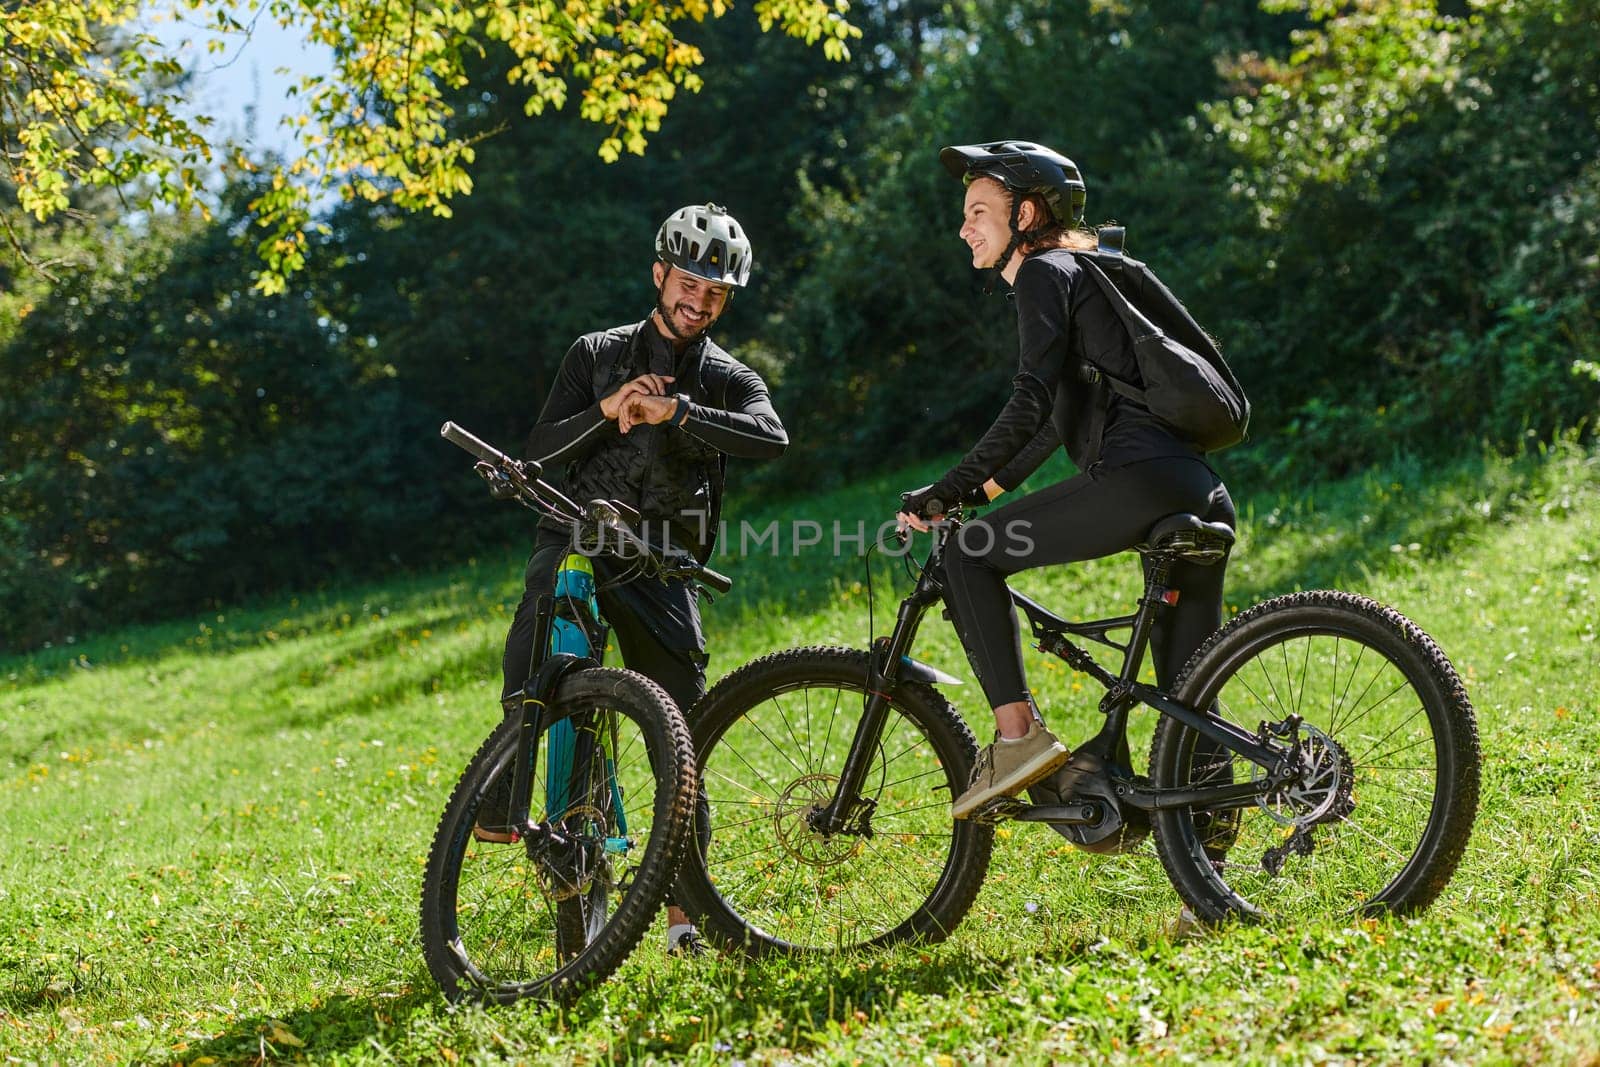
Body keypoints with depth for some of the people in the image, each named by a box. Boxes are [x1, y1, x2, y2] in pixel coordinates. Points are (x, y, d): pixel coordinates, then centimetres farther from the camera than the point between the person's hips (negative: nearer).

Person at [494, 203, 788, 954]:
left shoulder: (729, 381, 11)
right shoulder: (597, 355, 11)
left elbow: (771, 438, -14)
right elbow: (539, 453, 2)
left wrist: (675, 412, -23)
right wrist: (607, 411, -14)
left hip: (662, 569, 1)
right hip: (579, 539, -1)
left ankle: (684, 915, 4)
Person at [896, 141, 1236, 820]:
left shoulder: (1044, 273, 1)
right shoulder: (1080, 272, 30)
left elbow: (1030, 403, -11)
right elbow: (1058, 418, 36)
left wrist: (950, 489, -6)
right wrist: (980, 491, 36)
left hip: (1139, 478, -9)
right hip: (1204, 497, 9)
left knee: (968, 554, 0)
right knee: (1184, 699, 12)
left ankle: (1018, 734, -8)